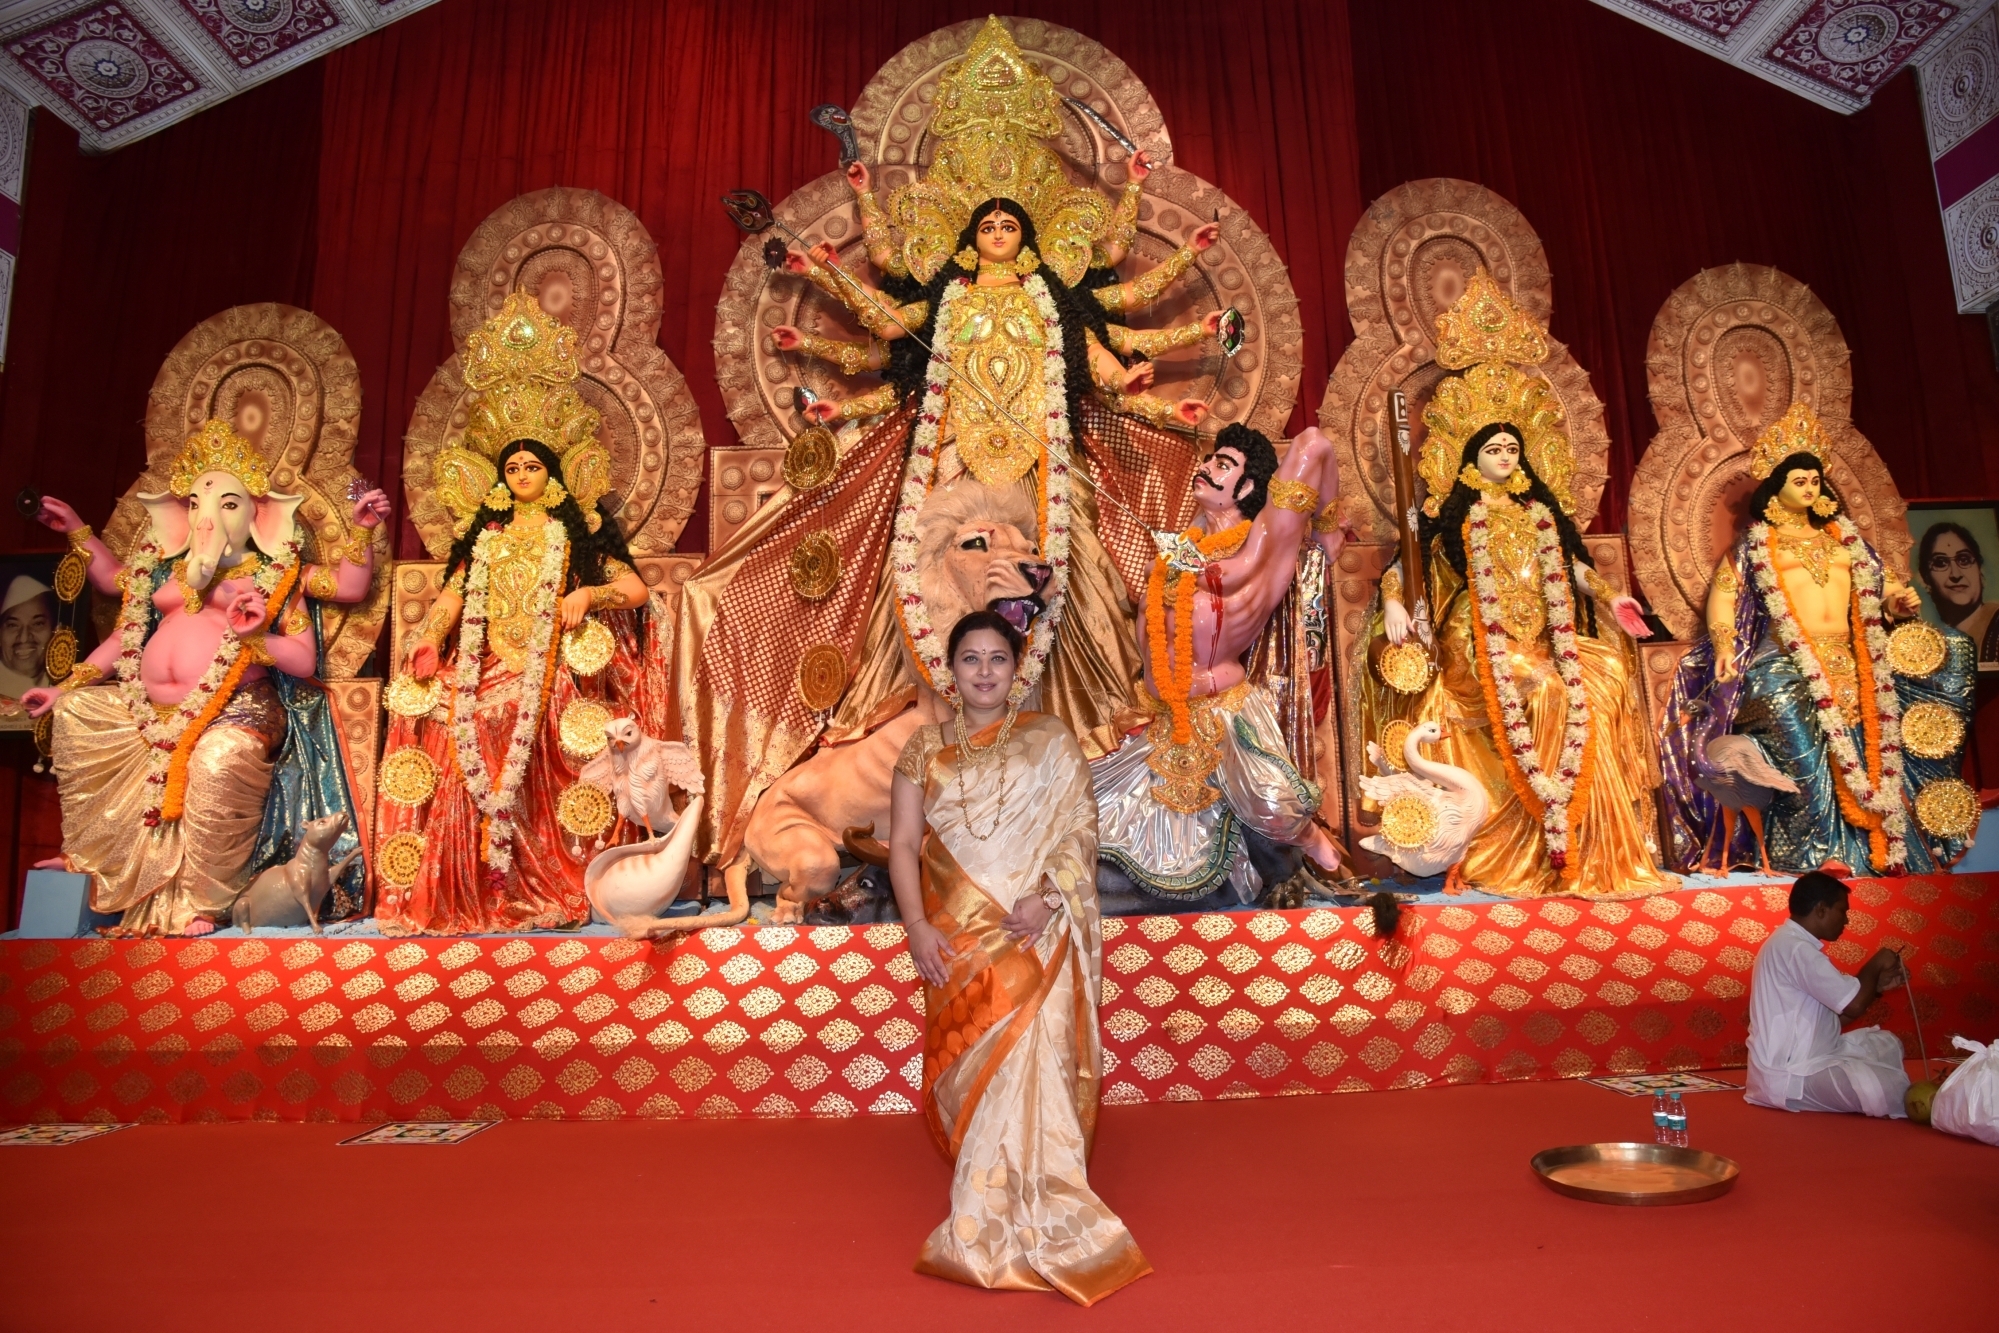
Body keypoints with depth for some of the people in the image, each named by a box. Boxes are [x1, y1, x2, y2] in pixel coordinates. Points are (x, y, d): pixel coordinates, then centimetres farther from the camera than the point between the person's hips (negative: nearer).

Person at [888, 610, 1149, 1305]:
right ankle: (992, 1199, 24)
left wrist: (1047, 897, -15)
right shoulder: (925, 748, 8)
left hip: (1034, 935, -2)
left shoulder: (1050, 740, 5)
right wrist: (917, 925, -7)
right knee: (970, 1062, 6)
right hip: (956, 936, 2)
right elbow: (902, 842, 5)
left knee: (1028, 1057, -8)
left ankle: (1004, 1221, 5)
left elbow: (1081, 827, 0)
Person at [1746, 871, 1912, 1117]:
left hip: (1802, 1058, 11)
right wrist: (1875, 966, -2)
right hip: (1789, 1075, -11)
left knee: (1886, 1043, 21)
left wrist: (1877, 985, 11)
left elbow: (1837, 1010, 18)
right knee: (1890, 1090, -25)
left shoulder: (1791, 942, 14)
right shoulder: (1795, 948, -19)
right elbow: (1854, 1004, -19)